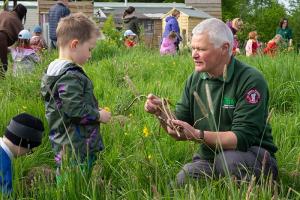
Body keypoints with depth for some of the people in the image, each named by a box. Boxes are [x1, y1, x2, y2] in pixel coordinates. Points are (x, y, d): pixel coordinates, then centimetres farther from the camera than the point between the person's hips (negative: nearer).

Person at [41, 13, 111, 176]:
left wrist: (95, 112, 17)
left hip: (63, 144, 10)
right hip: (76, 149, -10)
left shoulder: (54, 70, 12)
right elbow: (75, 109, -24)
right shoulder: (70, 76, -19)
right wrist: (99, 115, -9)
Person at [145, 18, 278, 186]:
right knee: (183, 178, -25)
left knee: (229, 159, -35)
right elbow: (179, 133, 7)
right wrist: (162, 113, -13)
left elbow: (242, 138, -23)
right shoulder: (195, 79, 6)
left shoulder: (251, 80, -15)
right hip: (208, 158, 4)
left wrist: (197, 135, -32)